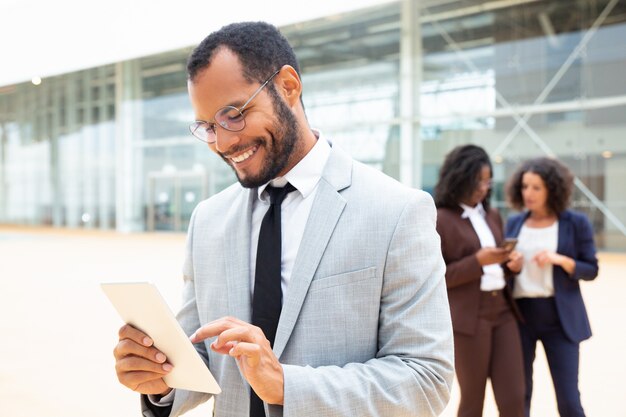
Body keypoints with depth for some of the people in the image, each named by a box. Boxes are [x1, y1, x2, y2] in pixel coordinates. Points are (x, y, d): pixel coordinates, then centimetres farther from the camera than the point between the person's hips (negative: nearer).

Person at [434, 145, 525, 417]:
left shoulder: (492, 216, 14)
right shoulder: (441, 220, -8)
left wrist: (512, 263, 0)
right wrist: (477, 260, -19)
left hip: (502, 313, 6)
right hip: (468, 319, -6)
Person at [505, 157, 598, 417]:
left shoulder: (575, 223, -3)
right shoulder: (514, 223, 6)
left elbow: (591, 270, -1)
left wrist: (560, 260, -18)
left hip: (559, 317, -3)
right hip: (519, 314, 3)